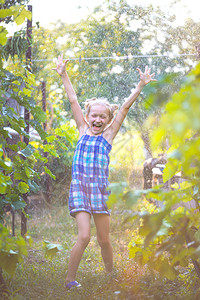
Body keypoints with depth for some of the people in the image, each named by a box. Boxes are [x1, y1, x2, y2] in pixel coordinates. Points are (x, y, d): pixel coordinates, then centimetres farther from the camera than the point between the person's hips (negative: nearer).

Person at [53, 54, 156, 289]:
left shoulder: (108, 135, 10)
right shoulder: (83, 131, 12)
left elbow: (125, 108, 6)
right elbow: (73, 101, 14)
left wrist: (141, 86, 3)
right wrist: (63, 75, 17)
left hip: (100, 190, 1)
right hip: (79, 188, -1)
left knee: (104, 240, 7)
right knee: (84, 237, -14)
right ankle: (69, 281, -5)